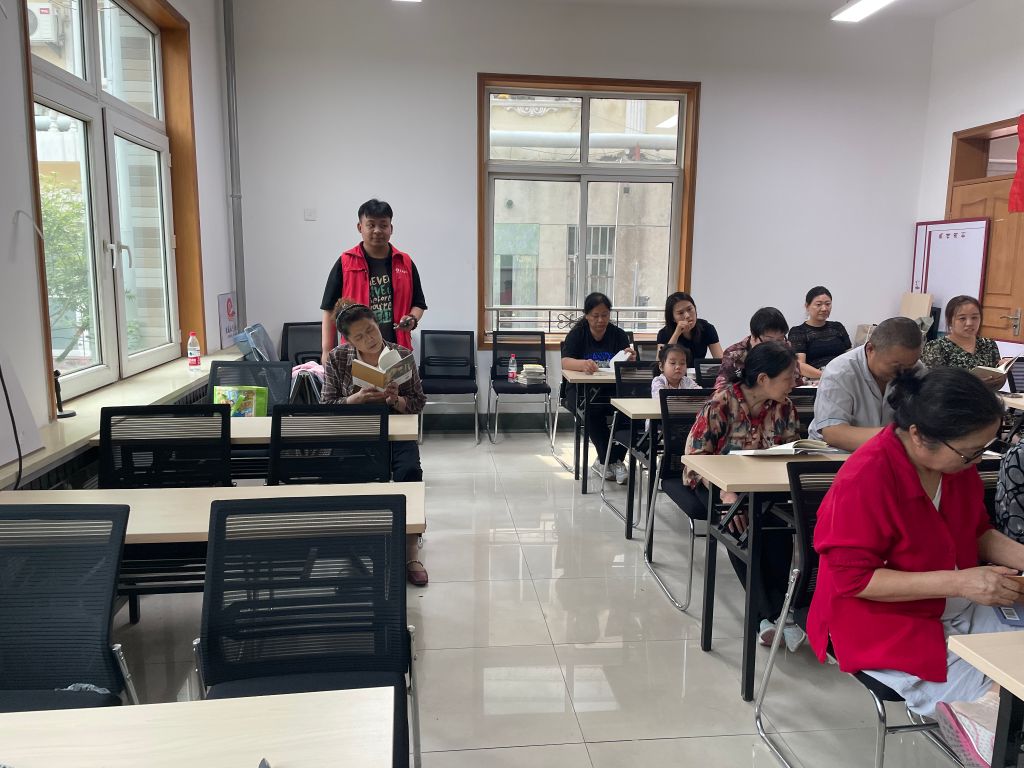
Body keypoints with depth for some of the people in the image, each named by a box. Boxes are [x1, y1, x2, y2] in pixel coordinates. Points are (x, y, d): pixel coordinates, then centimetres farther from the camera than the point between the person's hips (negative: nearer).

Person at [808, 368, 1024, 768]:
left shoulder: (955, 460, -4)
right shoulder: (865, 479, -26)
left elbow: (977, 532, 13)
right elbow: (852, 579, -24)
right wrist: (957, 582, -27)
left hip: (960, 610, 8)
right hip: (885, 623, -7)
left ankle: (972, 711, 5)